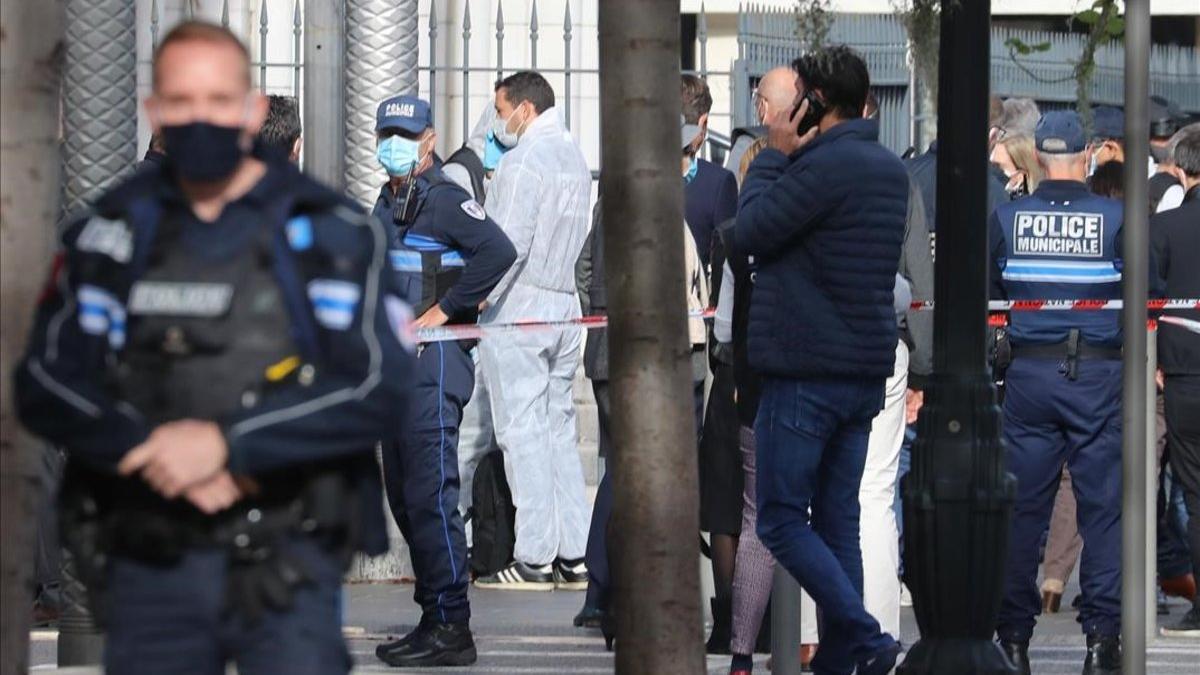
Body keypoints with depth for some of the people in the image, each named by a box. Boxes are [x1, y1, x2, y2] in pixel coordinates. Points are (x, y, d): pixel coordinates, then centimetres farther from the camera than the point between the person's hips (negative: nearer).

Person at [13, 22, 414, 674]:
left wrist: (227, 442, -18)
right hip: (148, 566, 3)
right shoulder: (113, 233, 8)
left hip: (285, 568, -2)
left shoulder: (327, 232, -1)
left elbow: (377, 387, -10)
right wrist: (150, 449, -16)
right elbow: (45, 385, 1)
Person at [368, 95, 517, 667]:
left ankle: (451, 627, -8)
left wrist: (444, 309, -18)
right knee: (404, 496, 11)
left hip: (435, 361, -10)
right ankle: (433, 619, 17)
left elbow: (498, 252, -24)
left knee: (430, 494, -11)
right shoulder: (387, 202, 18)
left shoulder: (443, 198, -10)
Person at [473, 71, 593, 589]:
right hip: (564, 303, 8)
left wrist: (478, 297, -13)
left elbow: (509, 241, -18)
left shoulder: (524, 161, -12)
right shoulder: (574, 157, 15)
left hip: (518, 307, -8)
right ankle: (574, 556, 8)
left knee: (522, 430, -6)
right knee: (559, 429, 10)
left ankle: (534, 560, -7)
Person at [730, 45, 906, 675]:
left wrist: (775, 156, -2)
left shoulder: (825, 165, -17)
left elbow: (749, 232, -14)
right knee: (838, 522, 11)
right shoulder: (890, 169, 13)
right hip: (866, 373, 8)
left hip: (806, 372, -8)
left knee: (782, 521, -2)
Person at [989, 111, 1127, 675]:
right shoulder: (1117, 218, -6)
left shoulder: (1006, 218, -1)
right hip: (1099, 374, -2)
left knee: (1022, 505, 8)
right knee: (1103, 505, 2)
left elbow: (985, 297, 4)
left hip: (1029, 373, 2)